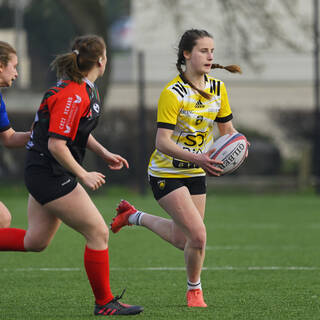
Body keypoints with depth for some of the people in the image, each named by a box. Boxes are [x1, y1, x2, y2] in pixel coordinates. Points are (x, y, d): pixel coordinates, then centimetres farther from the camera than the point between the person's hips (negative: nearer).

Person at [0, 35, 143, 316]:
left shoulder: (86, 90, 9)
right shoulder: (72, 97, -23)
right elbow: (56, 144, -24)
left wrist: (104, 153, 16)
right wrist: (84, 176, -17)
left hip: (42, 174, 11)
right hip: (51, 175, -11)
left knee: (35, 241, 15)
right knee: (98, 233, -5)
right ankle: (104, 303, 5)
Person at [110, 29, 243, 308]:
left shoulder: (218, 89, -1)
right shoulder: (173, 93, -22)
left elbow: (227, 130, 7)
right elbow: (162, 142, -25)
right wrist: (197, 158, -38)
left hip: (196, 172, 7)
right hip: (167, 172, -7)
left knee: (182, 240, 13)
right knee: (198, 235, -16)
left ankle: (134, 216, 39)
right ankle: (194, 289, 12)